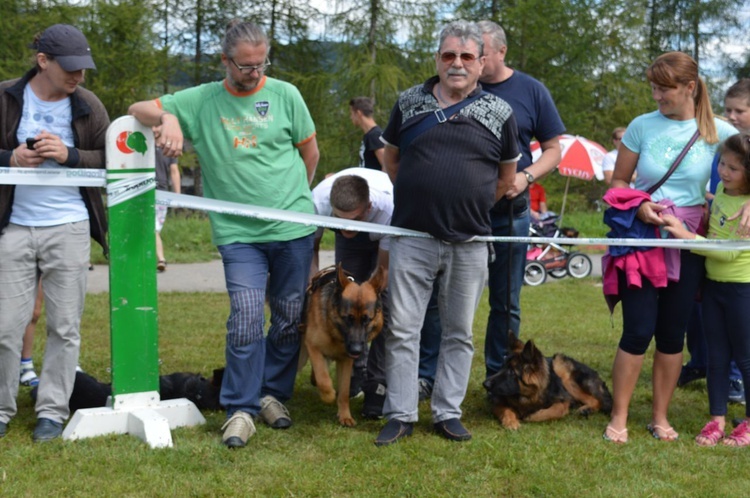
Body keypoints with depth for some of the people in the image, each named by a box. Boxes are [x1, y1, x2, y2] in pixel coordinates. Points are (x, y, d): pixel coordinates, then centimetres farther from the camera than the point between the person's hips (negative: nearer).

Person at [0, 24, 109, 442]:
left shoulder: (88, 105, 2)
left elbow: (110, 160, 2)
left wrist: (69, 155, -14)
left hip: (69, 229, 1)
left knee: (65, 326, 4)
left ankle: (53, 411, 15)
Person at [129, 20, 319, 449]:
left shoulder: (285, 95, 3)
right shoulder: (202, 101, 3)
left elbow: (310, 151, 12)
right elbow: (139, 109, 4)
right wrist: (167, 117, -18)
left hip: (293, 229, 2)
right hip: (238, 234, -1)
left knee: (290, 318, 9)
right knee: (246, 318, -11)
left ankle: (274, 394, 26)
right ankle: (240, 409, 1)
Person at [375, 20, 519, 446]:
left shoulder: (499, 113, 2)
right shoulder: (409, 103, 5)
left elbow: (507, 175, 12)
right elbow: (391, 158, 17)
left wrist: (472, 206, 10)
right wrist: (418, 199, 12)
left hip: (469, 242, 0)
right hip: (413, 236, 0)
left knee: (460, 333, 8)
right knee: (403, 328, 1)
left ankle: (448, 412, 20)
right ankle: (401, 414, 10)